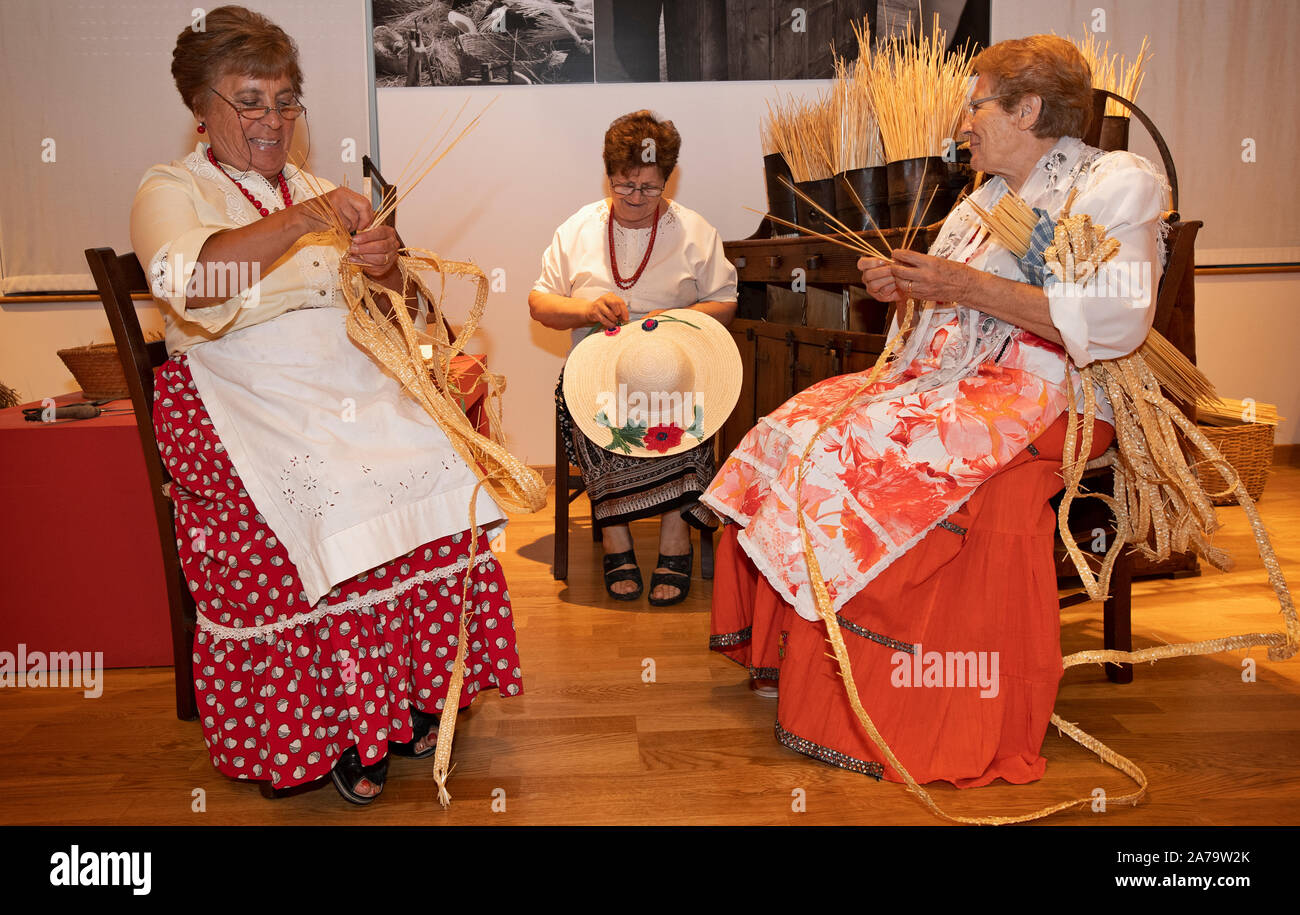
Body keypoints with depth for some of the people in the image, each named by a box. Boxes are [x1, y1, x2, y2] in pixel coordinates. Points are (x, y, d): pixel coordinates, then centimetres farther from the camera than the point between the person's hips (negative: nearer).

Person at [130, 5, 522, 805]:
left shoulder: (316, 192, 21)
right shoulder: (172, 192, 4)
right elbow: (185, 281, -21)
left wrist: (386, 272, -6)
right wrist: (303, 220, -28)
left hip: (355, 388, 5)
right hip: (245, 402, -4)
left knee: (439, 468, -21)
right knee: (326, 506, -30)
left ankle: (414, 692, -5)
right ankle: (331, 727, -12)